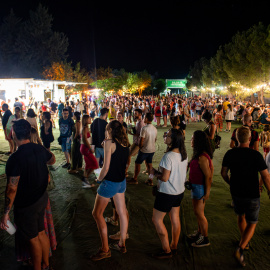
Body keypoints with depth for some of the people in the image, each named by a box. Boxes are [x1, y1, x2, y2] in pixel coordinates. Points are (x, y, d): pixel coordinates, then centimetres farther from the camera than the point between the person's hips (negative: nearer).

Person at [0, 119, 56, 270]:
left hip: (26, 205, -7)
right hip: (42, 198, 7)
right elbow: (52, 160, 17)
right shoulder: (40, 149, -6)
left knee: (33, 239, 11)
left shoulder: (16, 158, -26)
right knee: (41, 233, 22)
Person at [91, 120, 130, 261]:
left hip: (110, 182, -8)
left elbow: (106, 167, -19)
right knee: (122, 213, 16)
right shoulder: (125, 143, 4)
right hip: (122, 181, 8)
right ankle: (122, 244, 30)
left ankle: (105, 249, 8)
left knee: (97, 214, 5)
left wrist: (99, 179, -2)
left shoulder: (109, 143, -17)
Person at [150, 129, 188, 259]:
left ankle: (167, 250, 13)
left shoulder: (168, 156, -27)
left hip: (167, 193, -8)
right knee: (175, 219, 19)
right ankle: (174, 246, 33)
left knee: (157, 220, 6)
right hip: (179, 191, 8)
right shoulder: (184, 155, -1)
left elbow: (165, 178, -27)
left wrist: (154, 172, -8)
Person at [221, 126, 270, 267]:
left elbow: (223, 173, 2)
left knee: (241, 216, 27)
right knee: (252, 223, 10)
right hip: (252, 195, -4)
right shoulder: (256, 155, -19)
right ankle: (240, 249, -5)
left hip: (236, 192, 4)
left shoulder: (230, 154, -8)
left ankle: (244, 241, 45)